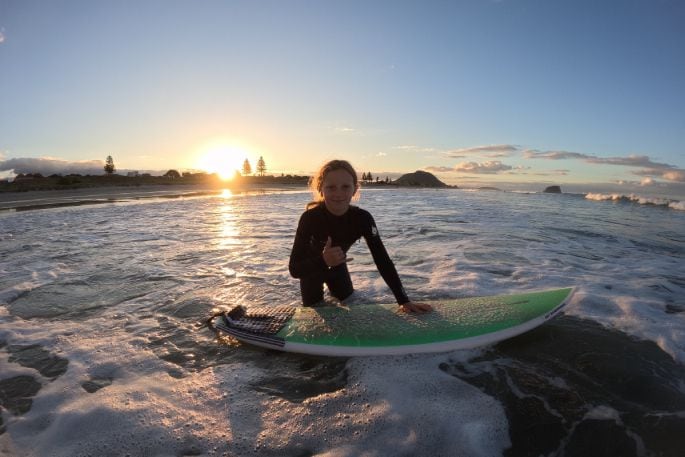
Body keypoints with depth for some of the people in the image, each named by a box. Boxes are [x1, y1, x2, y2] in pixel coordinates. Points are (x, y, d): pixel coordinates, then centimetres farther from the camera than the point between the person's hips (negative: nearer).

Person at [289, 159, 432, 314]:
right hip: (312, 269, -2)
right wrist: (323, 261, -56)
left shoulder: (362, 218, -30)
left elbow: (382, 260, -29)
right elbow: (294, 269, -36)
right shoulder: (310, 217, -36)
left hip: (337, 267, 3)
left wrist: (404, 301, -35)